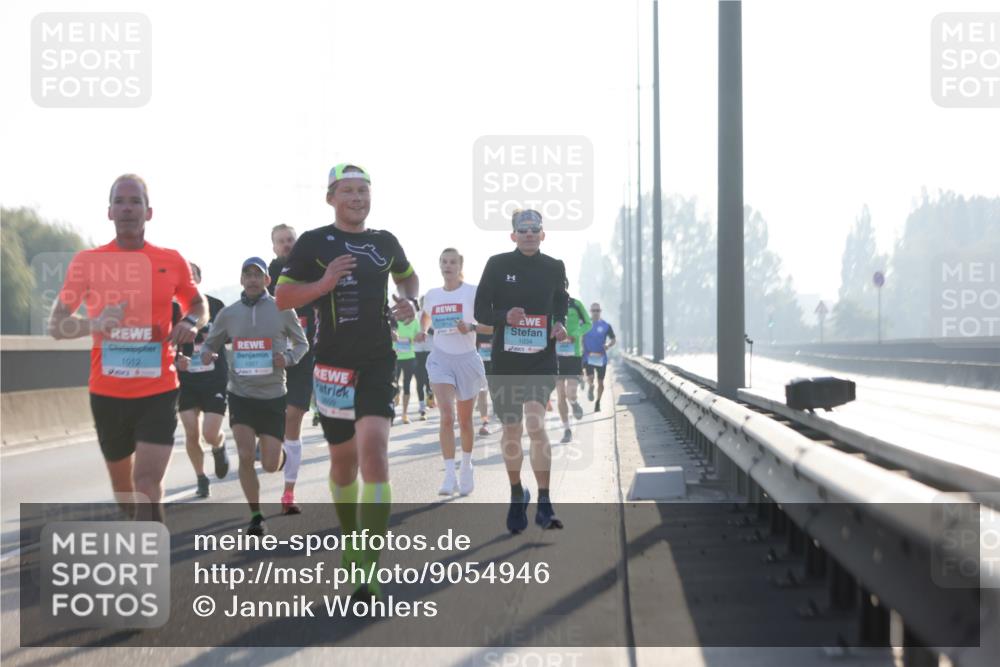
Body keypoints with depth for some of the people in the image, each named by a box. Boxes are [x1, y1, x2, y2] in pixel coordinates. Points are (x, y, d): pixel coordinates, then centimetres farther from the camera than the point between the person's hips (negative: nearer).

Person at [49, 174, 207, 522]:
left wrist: (190, 322, -6)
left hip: (158, 392, -1)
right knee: (122, 484, 17)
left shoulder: (171, 261, 1)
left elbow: (199, 306, 18)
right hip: (107, 393, 1)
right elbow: (55, 325, 0)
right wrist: (94, 323, -20)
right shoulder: (87, 261, -1)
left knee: (147, 486, -15)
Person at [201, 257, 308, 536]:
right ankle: (255, 515, 10)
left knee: (270, 465, -1)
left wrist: (289, 358, -12)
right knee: (245, 457, -8)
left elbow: (302, 343, 9)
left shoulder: (282, 310, -2)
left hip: (273, 395, -1)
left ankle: (280, 453, 39)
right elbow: (210, 344, 13)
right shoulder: (229, 313, 2)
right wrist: (206, 355, -11)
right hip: (240, 394, 1)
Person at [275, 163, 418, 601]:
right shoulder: (313, 242, -1)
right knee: (344, 459, 11)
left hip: (378, 363, 1)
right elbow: (282, 298, -2)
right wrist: (324, 283, -17)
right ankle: (351, 539, 36)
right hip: (333, 364, -1)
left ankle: (368, 570, -17)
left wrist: (410, 302, 8)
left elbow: (407, 275, 29)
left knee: (374, 453, -15)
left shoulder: (385, 243, 9)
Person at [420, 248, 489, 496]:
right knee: (446, 415, -17)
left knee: (465, 420, 12)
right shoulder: (431, 295, 6)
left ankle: (467, 466, 35)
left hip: (467, 359, -1)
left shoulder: (473, 292, -5)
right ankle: (450, 475, -20)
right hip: (441, 359, 1)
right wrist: (422, 331, 6)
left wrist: (471, 327, -25)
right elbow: (425, 317, 28)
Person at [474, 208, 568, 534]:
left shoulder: (554, 268, 5)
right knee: (511, 430, 10)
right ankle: (516, 495, 30)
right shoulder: (498, 265, 0)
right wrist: (505, 316, -20)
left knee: (536, 425, -18)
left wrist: (560, 324, -3)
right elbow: (480, 311, 1)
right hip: (505, 360, 1)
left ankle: (544, 504, -15)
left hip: (541, 360, -1)